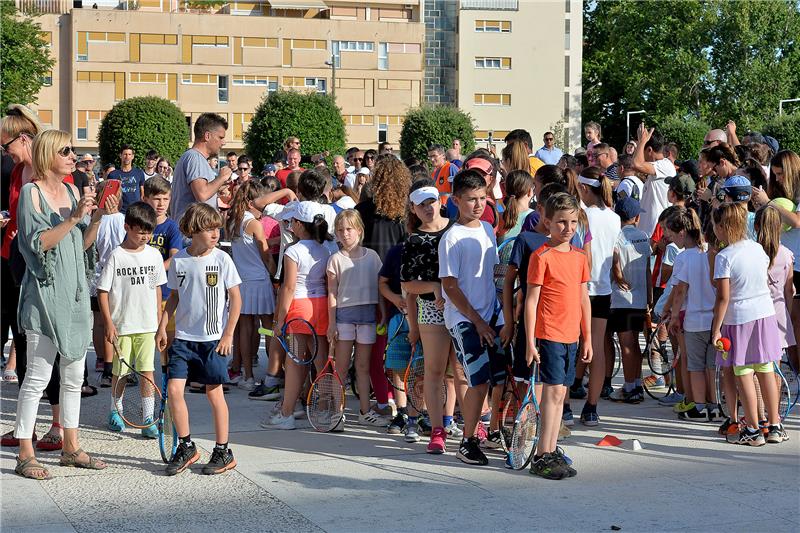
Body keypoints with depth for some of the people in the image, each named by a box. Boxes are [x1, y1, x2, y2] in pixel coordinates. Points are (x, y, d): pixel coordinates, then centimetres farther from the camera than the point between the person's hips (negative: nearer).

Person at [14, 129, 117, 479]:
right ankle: (25, 455, 0)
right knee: (38, 376, -6)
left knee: (74, 375, 11)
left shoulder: (72, 192, 12)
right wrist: (73, 218, -21)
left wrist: (97, 218, -2)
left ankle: (71, 448, 20)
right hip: (44, 293, -7)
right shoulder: (31, 192, -7)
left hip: (75, 292, 7)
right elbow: (38, 242, -17)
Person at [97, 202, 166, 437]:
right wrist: (108, 323, -9)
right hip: (122, 325, -2)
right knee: (120, 371, 9)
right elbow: (103, 291, -6)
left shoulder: (154, 254, 4)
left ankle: (148, 418, 2)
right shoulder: (117, 256, -8)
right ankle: (115, 410, 29)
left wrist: (159, 319, 12)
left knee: (147, 371, -1)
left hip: (147, 325, 2)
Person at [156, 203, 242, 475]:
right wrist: (162, 327, 7)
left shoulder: (221, 259, -6)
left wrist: (228, 334, -7)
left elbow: (236, 298, -2)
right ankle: (186, 447, 11)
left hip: (213, 339, -3)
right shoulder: (179, 260, 2)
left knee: (214, 392, 2)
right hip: (183, 337, 3)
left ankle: (223, 452, 15)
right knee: (174, 389, -5)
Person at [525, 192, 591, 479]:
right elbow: (531, 300, -9)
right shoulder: (541, 256, -9)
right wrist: (530, 342, -12)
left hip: (571, 336, 7)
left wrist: (587, 338, 17)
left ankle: (551, 451, 16)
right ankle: (542, 457, -6)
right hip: (549, 334, -7)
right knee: (554, 391, -9)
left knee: (559, 393, 10)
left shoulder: (579, 256, 12)